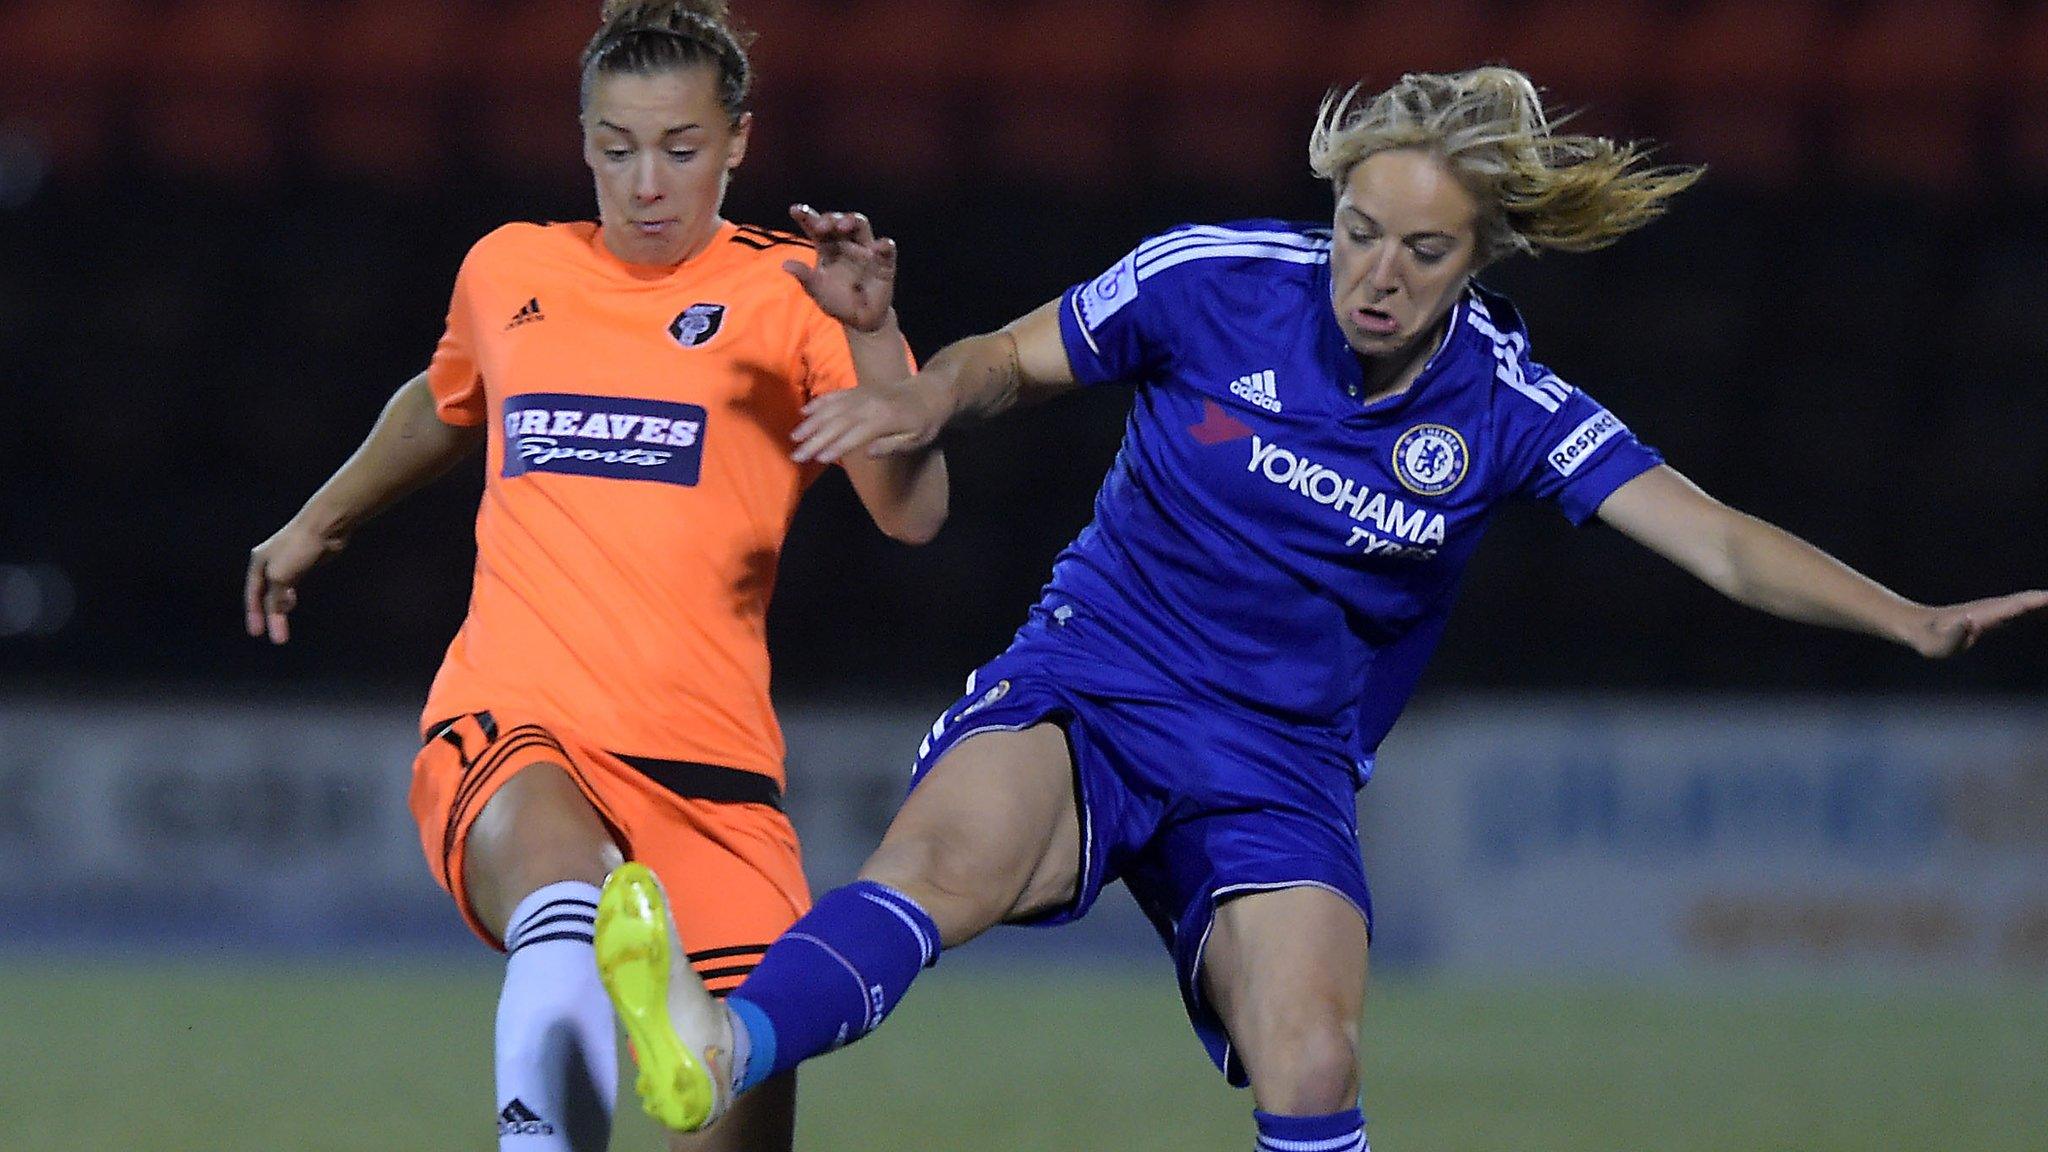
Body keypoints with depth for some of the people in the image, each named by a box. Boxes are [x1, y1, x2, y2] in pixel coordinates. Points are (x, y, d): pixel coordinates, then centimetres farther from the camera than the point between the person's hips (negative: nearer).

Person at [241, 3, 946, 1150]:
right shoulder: (508, 271, 16)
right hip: (508, 725, 1)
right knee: (566, 910, -35)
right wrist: (318, 522, 52)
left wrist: (870, 331, -20)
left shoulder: (789, 292, 6)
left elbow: (914, 514, -6)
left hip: (707, 753, -1)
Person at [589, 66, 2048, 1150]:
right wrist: (927, 400, -15)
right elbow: (1012, 360, 8)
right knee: (948, 853, -35)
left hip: (1282, 766, 1)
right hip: (1088, 686, -1)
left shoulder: (1506, 407, -5)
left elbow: (1722, 542, -11)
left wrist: (1912, 620, -25)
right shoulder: (1215, 281, -7)